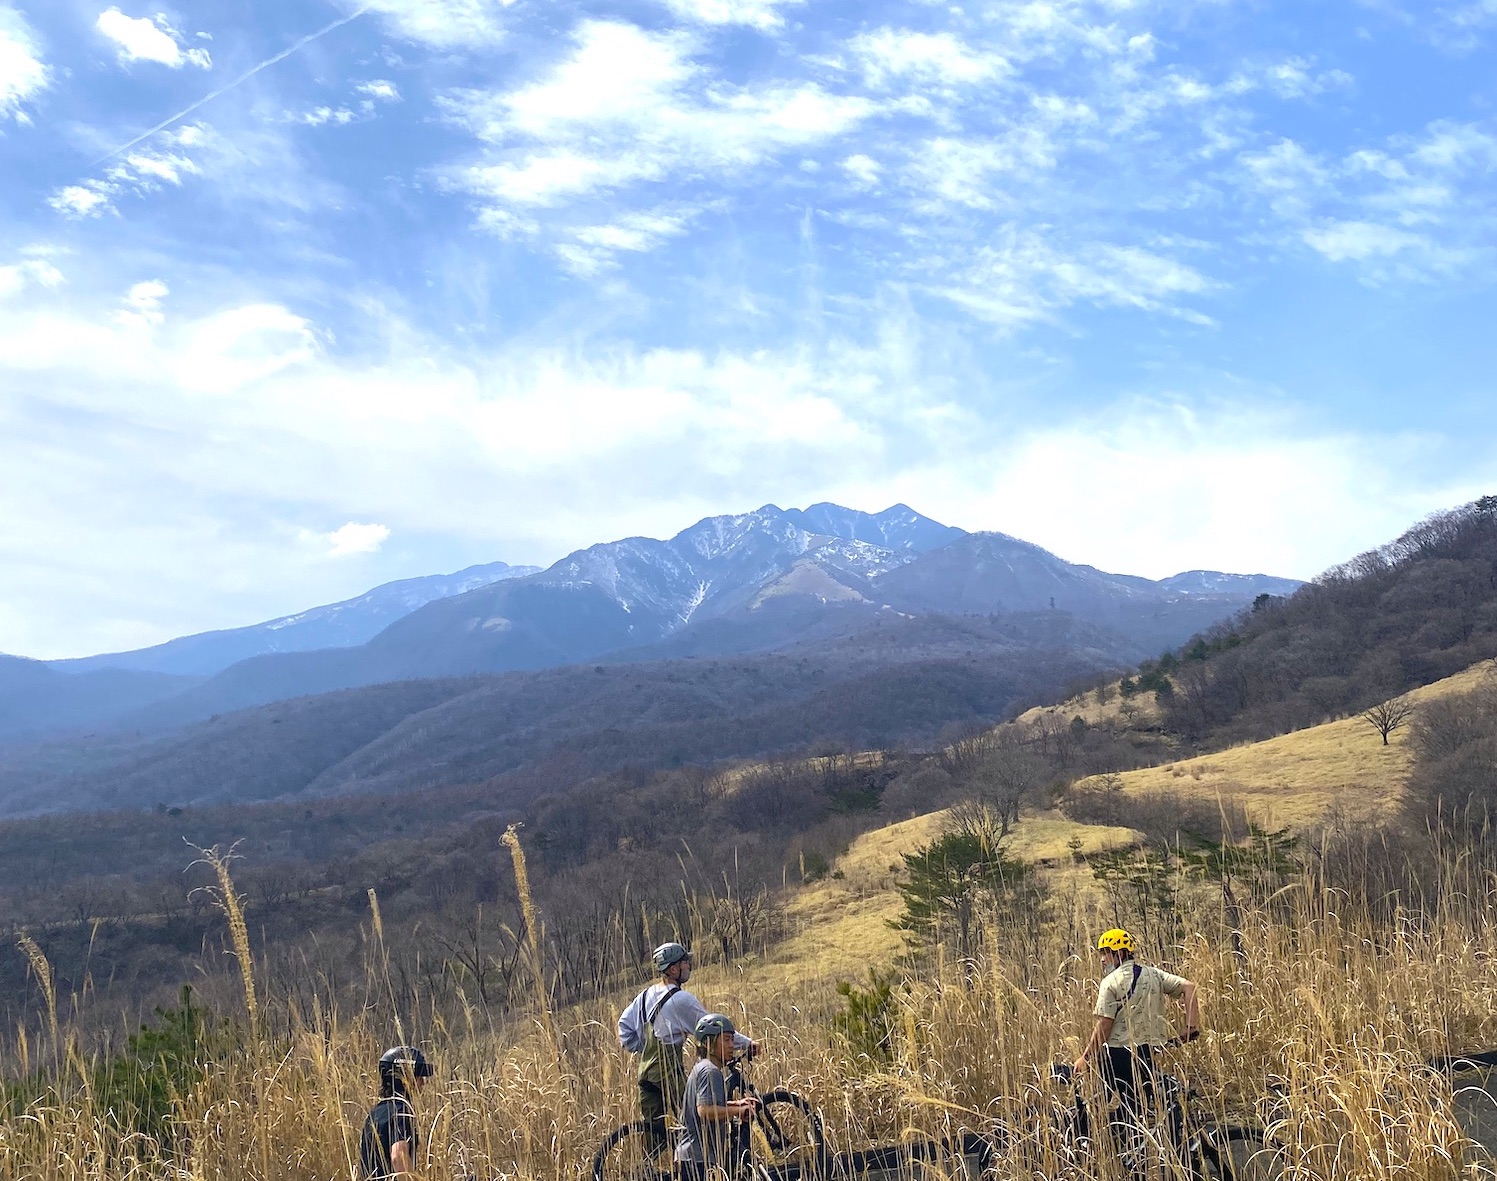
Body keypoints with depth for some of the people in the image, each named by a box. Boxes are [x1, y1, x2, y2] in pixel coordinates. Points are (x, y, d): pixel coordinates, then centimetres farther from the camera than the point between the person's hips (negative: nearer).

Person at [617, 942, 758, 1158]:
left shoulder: (646, 995, 11)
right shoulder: (681, 999, -13)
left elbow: (624, 1024, 14)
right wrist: (746, 1043, -3)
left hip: (646, 1071, 8)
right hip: (670, 1071, -8)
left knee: (652, 1129, 11)